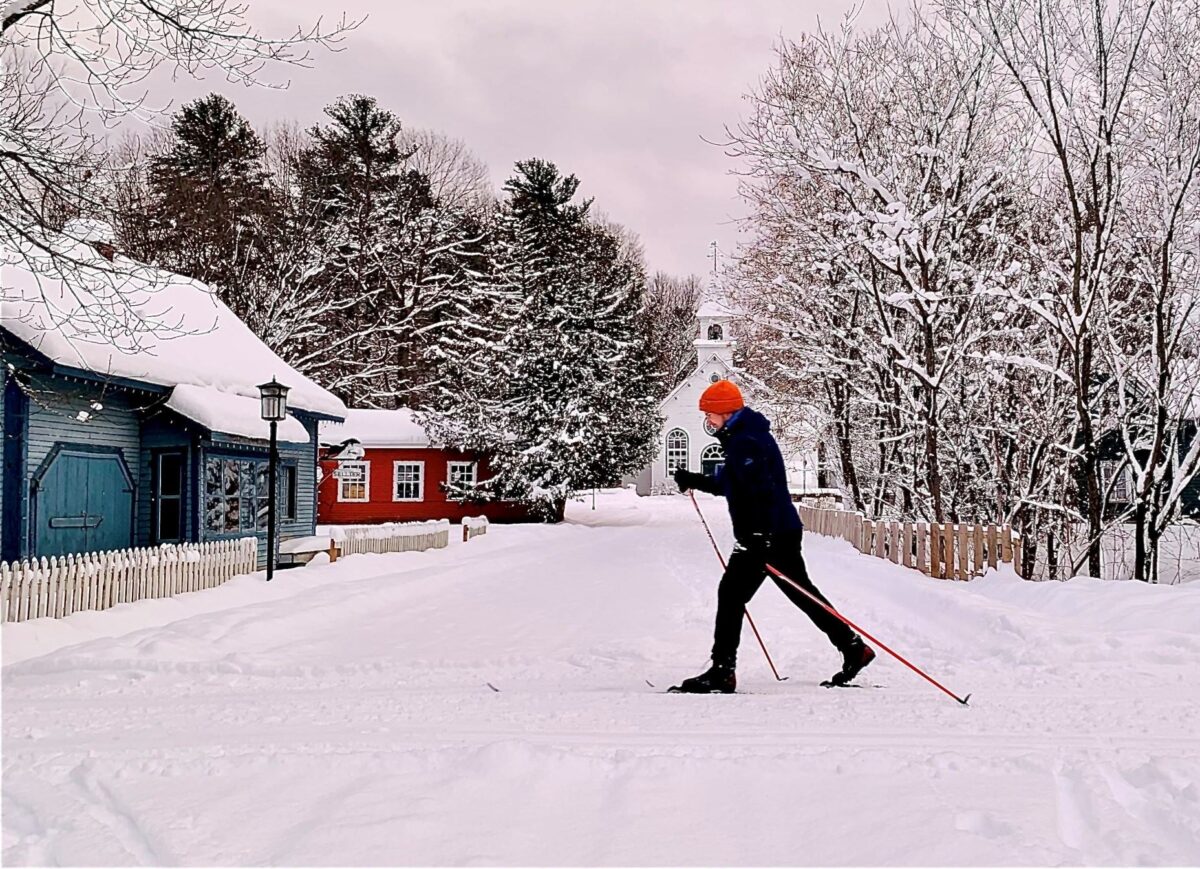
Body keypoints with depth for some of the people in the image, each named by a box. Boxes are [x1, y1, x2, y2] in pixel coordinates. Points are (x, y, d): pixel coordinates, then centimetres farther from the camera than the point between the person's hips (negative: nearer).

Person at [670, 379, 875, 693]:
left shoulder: (746, 440, -16)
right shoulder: (739, 437, 17)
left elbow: (762, 488, -26)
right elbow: (728, 482, 30)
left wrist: (759, 535, -31)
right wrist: (693, 480, 22)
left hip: (768, 535, -11)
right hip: (779, 533, 11)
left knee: (730, 595, -8)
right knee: (804, 594, 17)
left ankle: (722, 672, -7)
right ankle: (854, 649, 23)